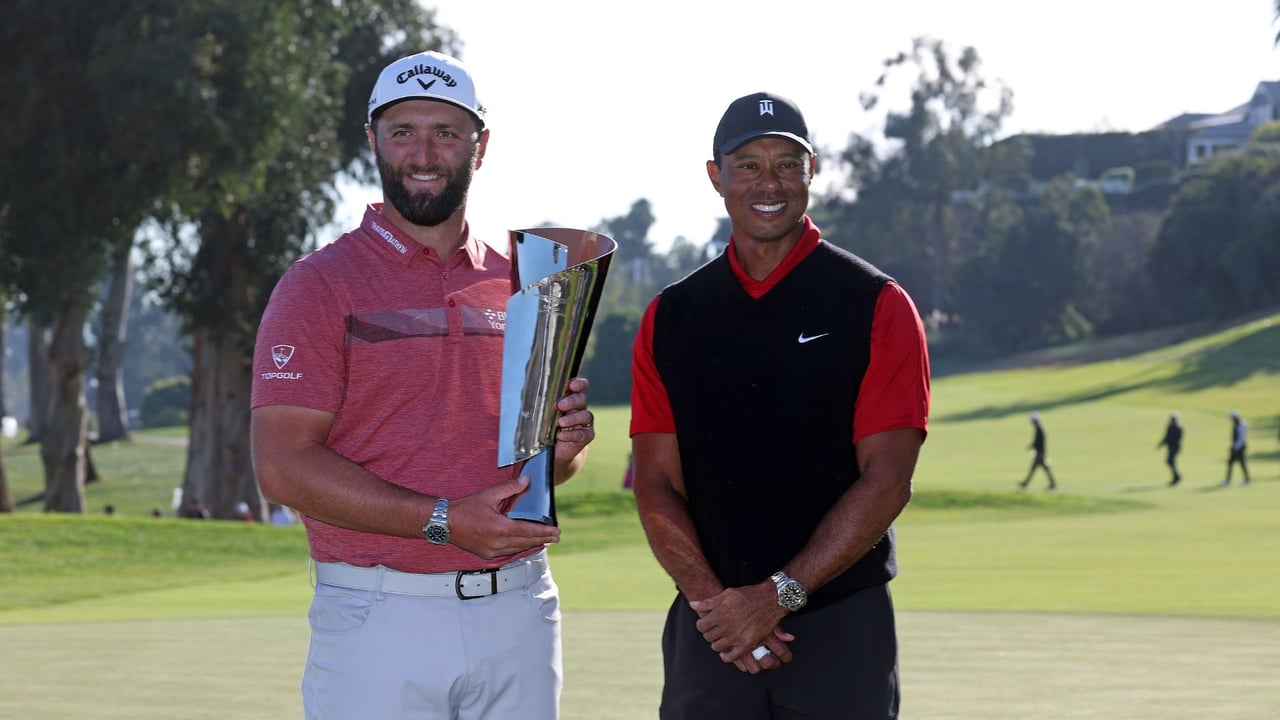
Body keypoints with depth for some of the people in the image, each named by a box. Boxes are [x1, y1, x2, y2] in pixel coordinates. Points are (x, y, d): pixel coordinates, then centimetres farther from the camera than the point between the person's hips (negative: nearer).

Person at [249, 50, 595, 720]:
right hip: (380, 619, -4)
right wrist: (443, 521, -18)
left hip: (518, 610, 5)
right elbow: (283, 467, -12)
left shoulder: (519, 286, 13)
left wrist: (564, 445, -2)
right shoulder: (320, 285, -3)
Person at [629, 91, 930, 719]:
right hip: (708, 631, 3)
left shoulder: (876, 306, 1)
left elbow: (886, 481, -6)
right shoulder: (671, 316, 10)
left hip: (841, 626, -2)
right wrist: (714, 601, -11)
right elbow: (656, 485, 5)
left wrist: (779, 595, -14)